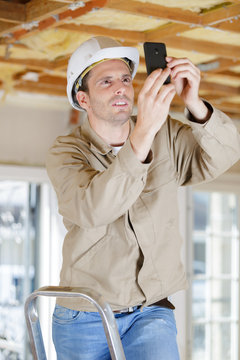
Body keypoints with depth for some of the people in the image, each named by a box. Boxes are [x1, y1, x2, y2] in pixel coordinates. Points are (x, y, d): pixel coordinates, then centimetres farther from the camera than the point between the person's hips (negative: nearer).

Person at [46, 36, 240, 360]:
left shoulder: (167, 135, 1)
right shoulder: (65, 153, -8)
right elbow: (93, 210, -27)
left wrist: (194, 104, -31)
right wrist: (144, 132, -37)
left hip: (151, 313, 1)